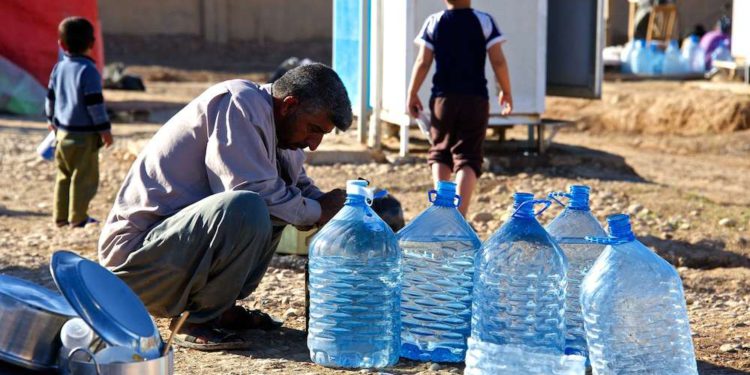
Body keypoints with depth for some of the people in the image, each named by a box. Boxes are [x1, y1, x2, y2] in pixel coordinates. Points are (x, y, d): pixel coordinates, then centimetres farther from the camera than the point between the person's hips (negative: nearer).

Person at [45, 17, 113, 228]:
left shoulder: (59, 68, 7)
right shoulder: (88, 70, -14)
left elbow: (50, 97, 16)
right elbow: (95, 103, -16)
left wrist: (51, 120, 31)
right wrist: (104, 129, -10)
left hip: (62, 132, 7)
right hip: (84, 135, -7)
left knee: (64, 175, 17)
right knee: (84, 177, 0)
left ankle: (61, 216, 20)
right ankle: (78, 217, 1)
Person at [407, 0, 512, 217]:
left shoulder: (434, 22, 0)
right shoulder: (484, 21, -2)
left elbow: (423, 62, -1)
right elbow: (498, 61, -3)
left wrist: (412, 94, 7)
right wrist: (506, 92, 8)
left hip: (443, 98, 1)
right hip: (475, 100, -1)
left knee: (440, 152, 19)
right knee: (468, 157, 1)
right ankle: (459, 215, -12)